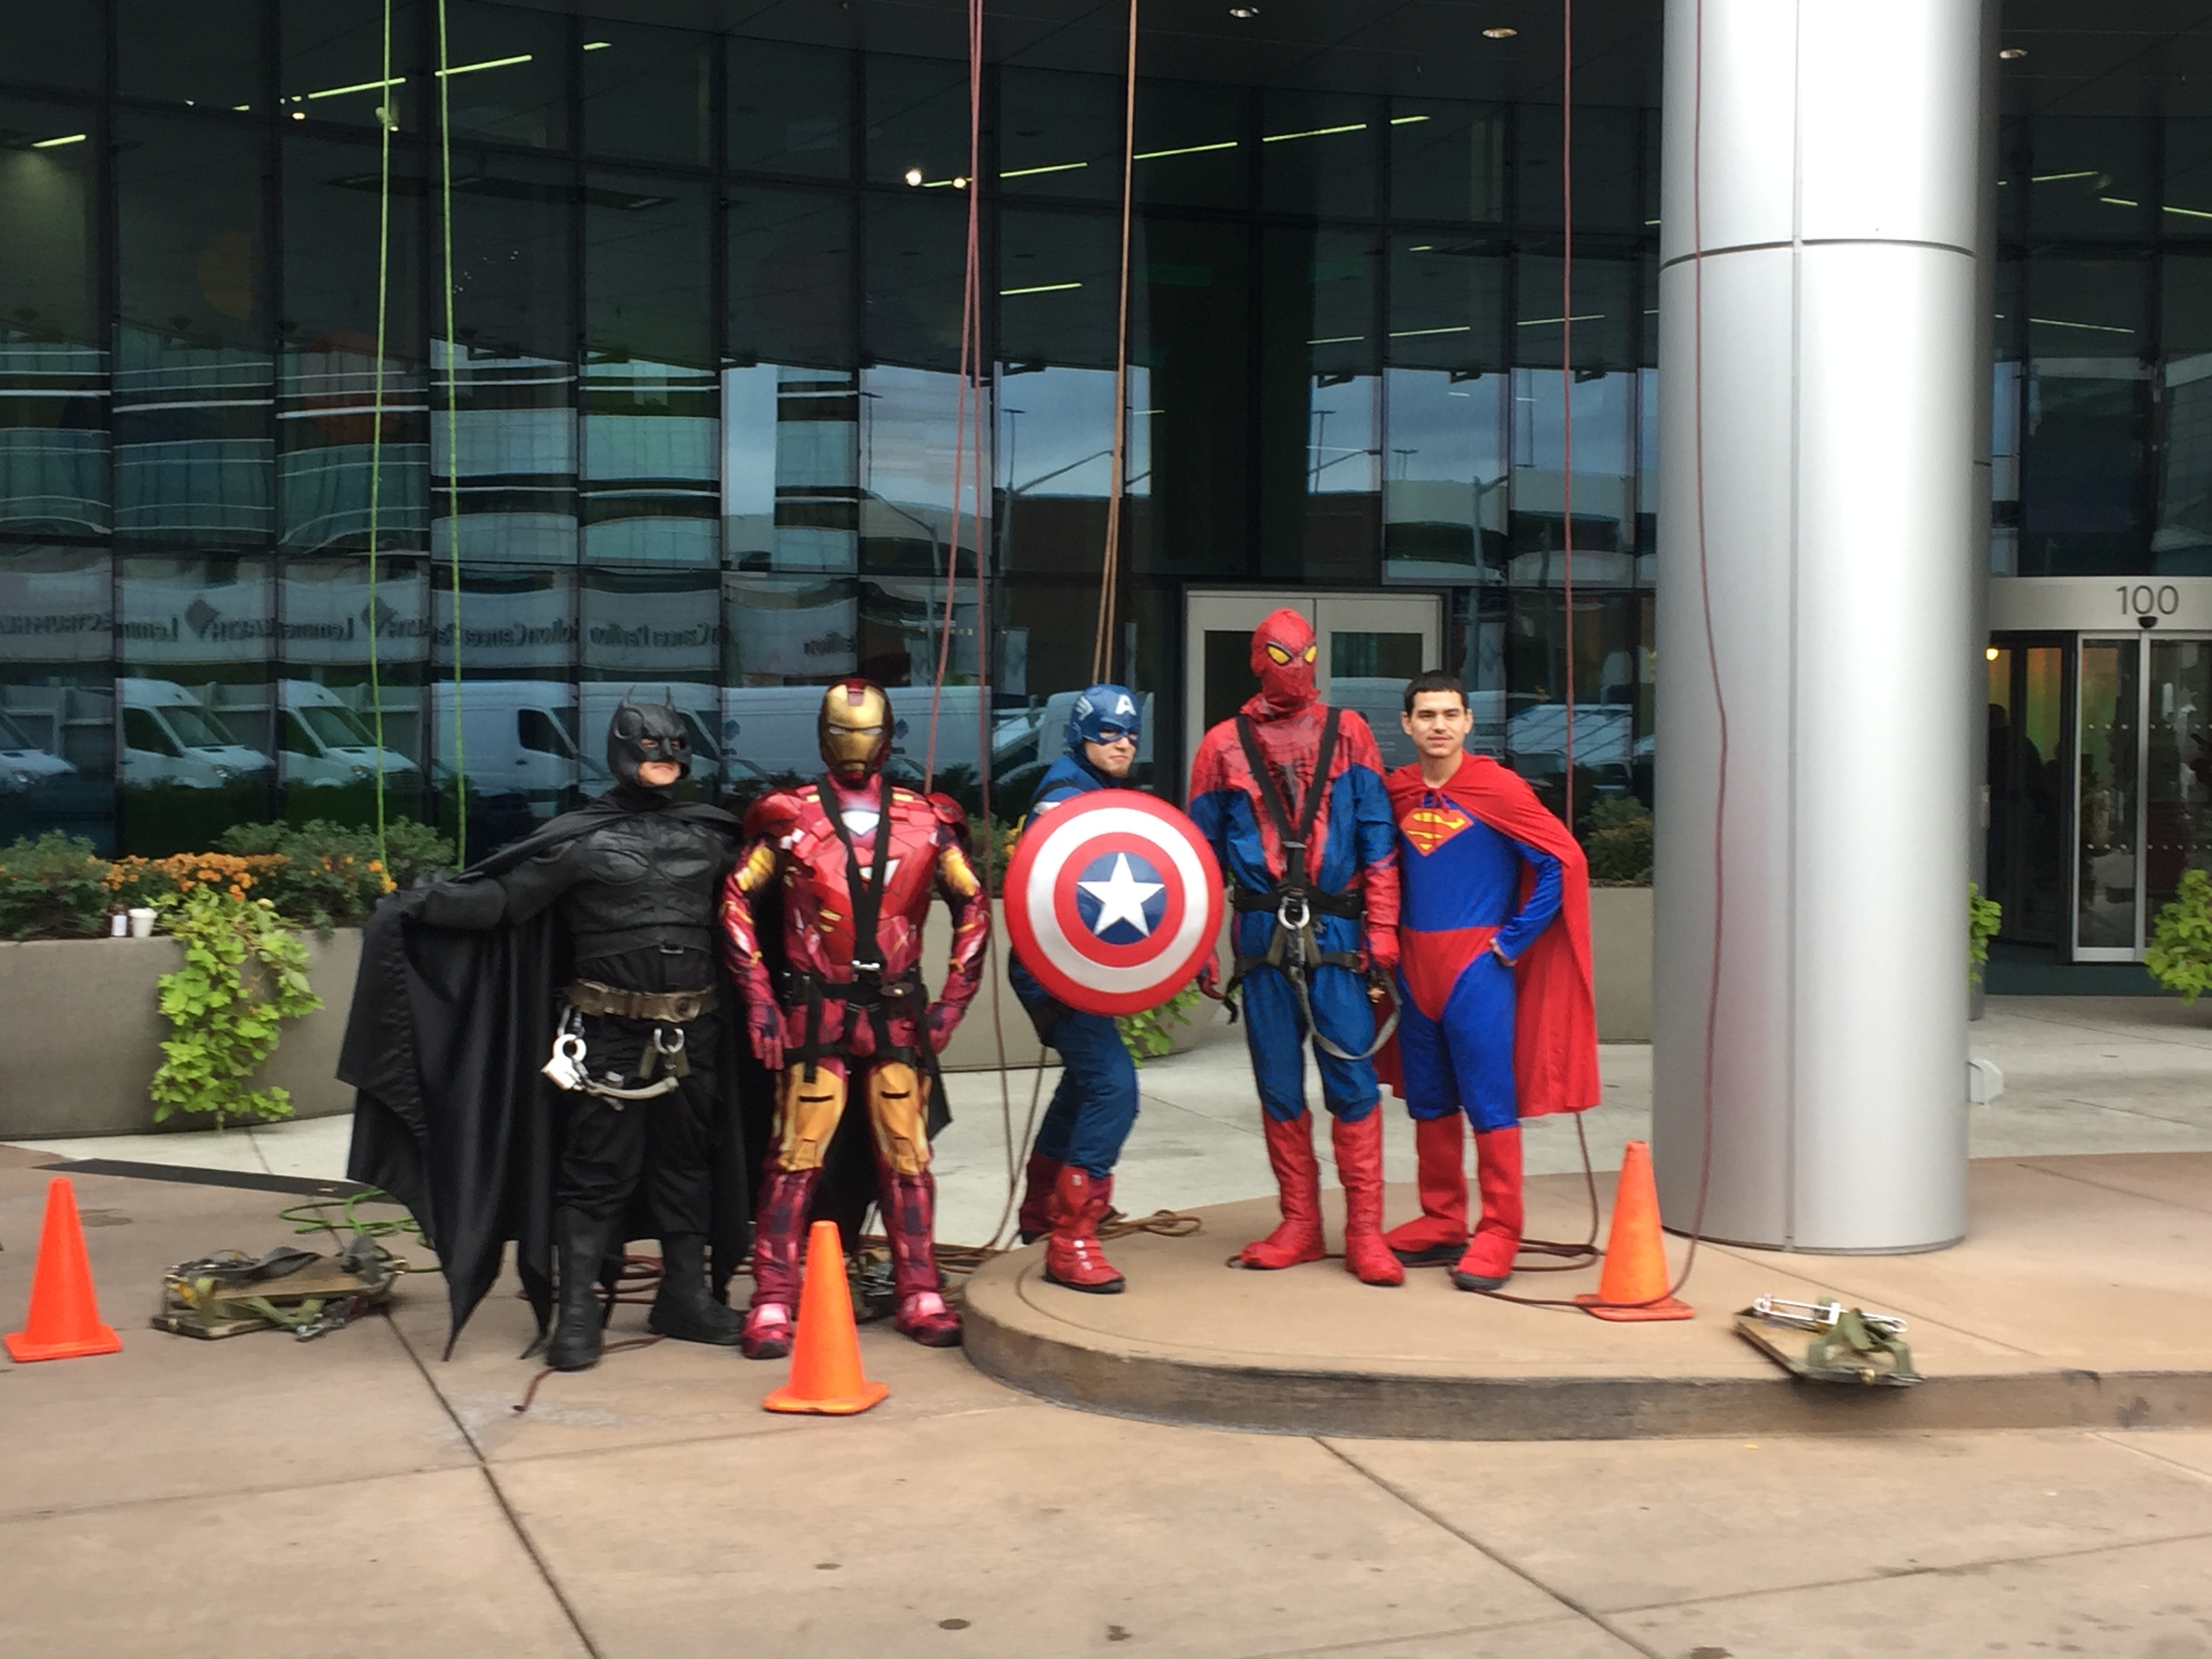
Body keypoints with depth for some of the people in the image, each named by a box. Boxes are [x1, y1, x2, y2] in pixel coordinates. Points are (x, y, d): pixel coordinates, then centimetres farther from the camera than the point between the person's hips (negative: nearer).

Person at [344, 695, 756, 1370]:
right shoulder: (582, 837, -2)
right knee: (595, 1170, -2)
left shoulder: (710, 834, 10)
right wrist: (417, 906, -15)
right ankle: (576, 1313, 2)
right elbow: (502, 897, -6)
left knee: (689, 1162, 12)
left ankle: (686, 1295, 24)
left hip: (692, 1032, 4)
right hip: (608, 1033, -4)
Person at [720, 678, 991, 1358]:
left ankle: (921, 1294, 15)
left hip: (899, 1014, 2)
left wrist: (954, 998, 6)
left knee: (908, 1156, 6)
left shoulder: (927, 821, 6)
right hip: (813, 1014, -2)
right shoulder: (790, 818, 1)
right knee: (797, 1156, -3)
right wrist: (758, 996, -3)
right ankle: (773, 1301, 3)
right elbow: (737, 901, 4)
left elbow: (973, 908, 13)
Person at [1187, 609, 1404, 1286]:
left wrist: (1382, 926, -4)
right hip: (1262, 936, 1)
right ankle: (1300, 1224, 16)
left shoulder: (1346, 733, 7)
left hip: (1335, 932, -1)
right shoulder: (1224, 745, 8)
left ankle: (1365, 1231, 0)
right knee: (1279, 1084, 6)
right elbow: (1203, 849, 11)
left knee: (1351, 1079, -5)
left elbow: (1377, 837, 4)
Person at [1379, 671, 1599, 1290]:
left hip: (1478, 965, -5)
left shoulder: (1498, 788, -8)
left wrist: (1513, 939, -11)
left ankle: (1497, 1237, 2)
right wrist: (1387, 940, 9)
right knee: (1428, 1103, 11)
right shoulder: (1395, 791, 7)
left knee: (1490, 1104, -3)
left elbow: (1563, 860, -11)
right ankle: (1441, 1226, 21)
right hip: (1413, 965, 6)